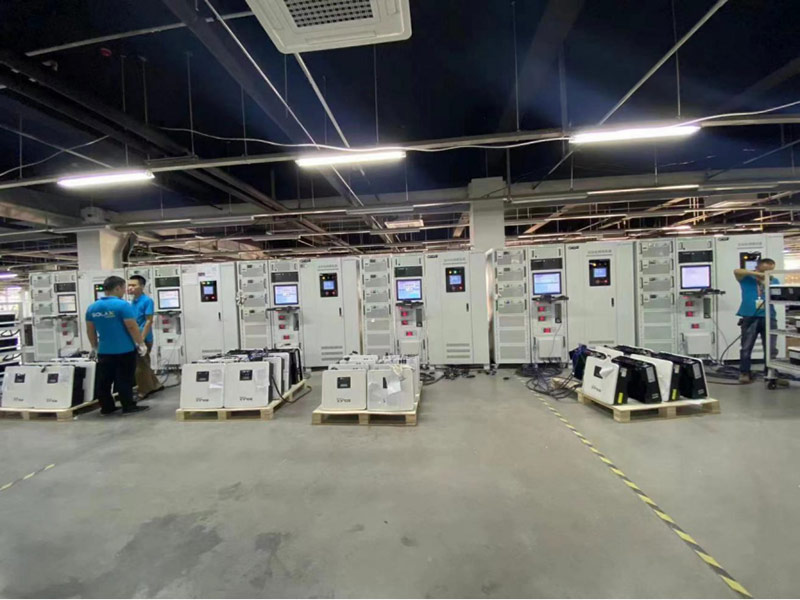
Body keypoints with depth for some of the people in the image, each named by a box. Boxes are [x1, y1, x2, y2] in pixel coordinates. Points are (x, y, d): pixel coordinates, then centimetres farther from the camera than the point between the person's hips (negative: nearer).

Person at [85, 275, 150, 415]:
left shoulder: (92, 307, 6)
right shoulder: (122, 305, -15)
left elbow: (90, 330, 13)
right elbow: (132, 327, -17)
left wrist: (94, 347, 23)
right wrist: (141, 344, -8)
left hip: (104, 351, 6)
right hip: (125, 350, -6)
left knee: (104, 381, 14)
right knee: (124, 380, 2)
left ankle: (106, 407, 23)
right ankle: (129, 406, 9)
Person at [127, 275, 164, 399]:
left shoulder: (147, 301, -14)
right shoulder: (133, 301, 10)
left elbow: (149, 321, -17)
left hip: (143, 339, -8)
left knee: (140, 366, 0)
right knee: (143, 365, 15)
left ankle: (144, 391, 12)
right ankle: (155, 385, 27)